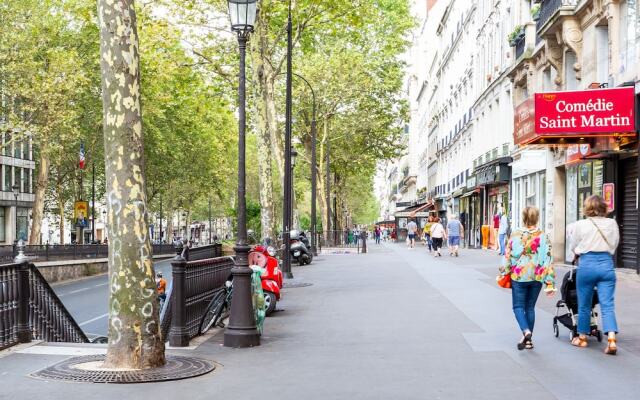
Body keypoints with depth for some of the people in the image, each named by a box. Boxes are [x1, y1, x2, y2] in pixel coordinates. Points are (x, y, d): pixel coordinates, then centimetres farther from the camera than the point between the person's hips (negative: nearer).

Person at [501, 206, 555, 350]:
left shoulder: (516, 235, -7)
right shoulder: (542, 236, -3)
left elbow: (508, 256, -3)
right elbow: (547, 259, -5)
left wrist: (504, 273, 10)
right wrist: (550, 283, -2)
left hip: (519, 276, -2)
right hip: (537, 277, 2)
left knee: (518, 306, 6)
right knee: (530, 307, 14)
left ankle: (526, 331, -19)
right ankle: (528, 339, 16)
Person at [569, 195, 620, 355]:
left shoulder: (580, 225, -5)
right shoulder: (612, 223, 1)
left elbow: (573, 247, 6)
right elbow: (615, 244, 9)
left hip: (587, 265, -1)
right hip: (606, 264, 1)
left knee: (584, 305, 12)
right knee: (607, 305, 0)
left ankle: (582, 338, 25)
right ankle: (611, 339, -14)